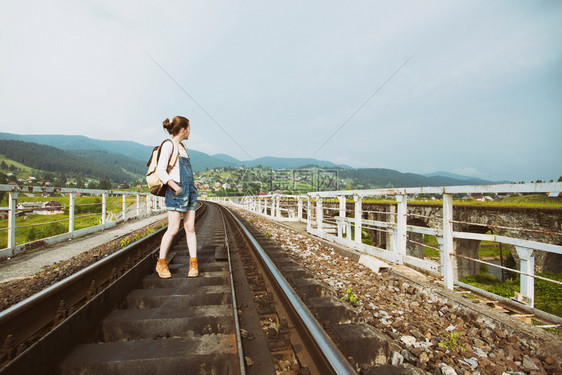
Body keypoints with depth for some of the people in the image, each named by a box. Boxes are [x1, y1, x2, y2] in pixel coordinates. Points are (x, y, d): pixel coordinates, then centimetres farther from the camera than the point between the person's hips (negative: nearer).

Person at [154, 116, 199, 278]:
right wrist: (176, 187, -17)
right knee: (173, 229, -3)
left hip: (189, 189, 8)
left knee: (190, 227, 5)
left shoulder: (181, 146, 19)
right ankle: (161, 263, 14)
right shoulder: (168, 145, -6)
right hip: (176, 191, -8)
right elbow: (160, 171, -14)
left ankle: (193, 263, 9)